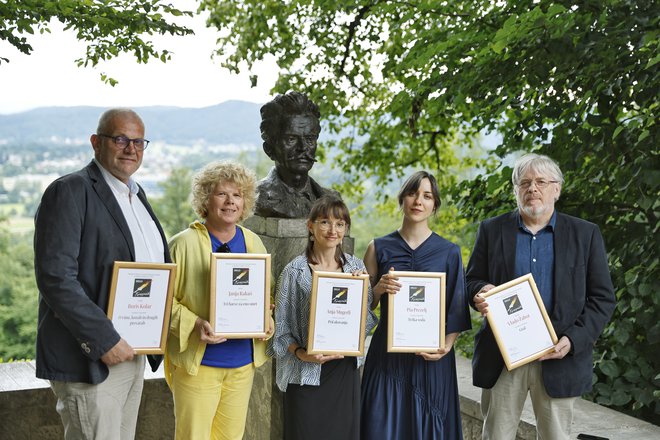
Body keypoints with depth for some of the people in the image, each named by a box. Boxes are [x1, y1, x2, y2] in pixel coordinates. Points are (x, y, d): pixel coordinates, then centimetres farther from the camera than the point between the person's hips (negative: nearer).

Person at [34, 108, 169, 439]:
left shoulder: (136, 194, 15)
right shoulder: (70, 191, -12)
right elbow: (55, 277, -20)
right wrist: (104, 340, -21)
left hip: (131, 352, 8)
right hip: (89, 360, -8)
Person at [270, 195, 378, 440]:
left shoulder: (356, 266, 5)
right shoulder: (295, 271, -7)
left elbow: (368, 318, 5)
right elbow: (281, 328, -4)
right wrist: (301, 353, -20)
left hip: (346, 368, 4)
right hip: (307, 373, -3)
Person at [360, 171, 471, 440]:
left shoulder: (449, 252, 2)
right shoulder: (379, 248, 3)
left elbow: (456, 309, 3)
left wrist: (447, 345, -13)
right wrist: (379, 288, -13)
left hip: (431, 357, 0)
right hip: (387, 355, 0)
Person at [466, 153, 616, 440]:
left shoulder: (585, 234, 4)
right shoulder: (492, 230, 6)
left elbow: (602, 298, 3)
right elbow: (472, 281, 10)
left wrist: (574, 340, -11)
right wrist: (480, 293, -14)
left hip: (559, 356, 0)